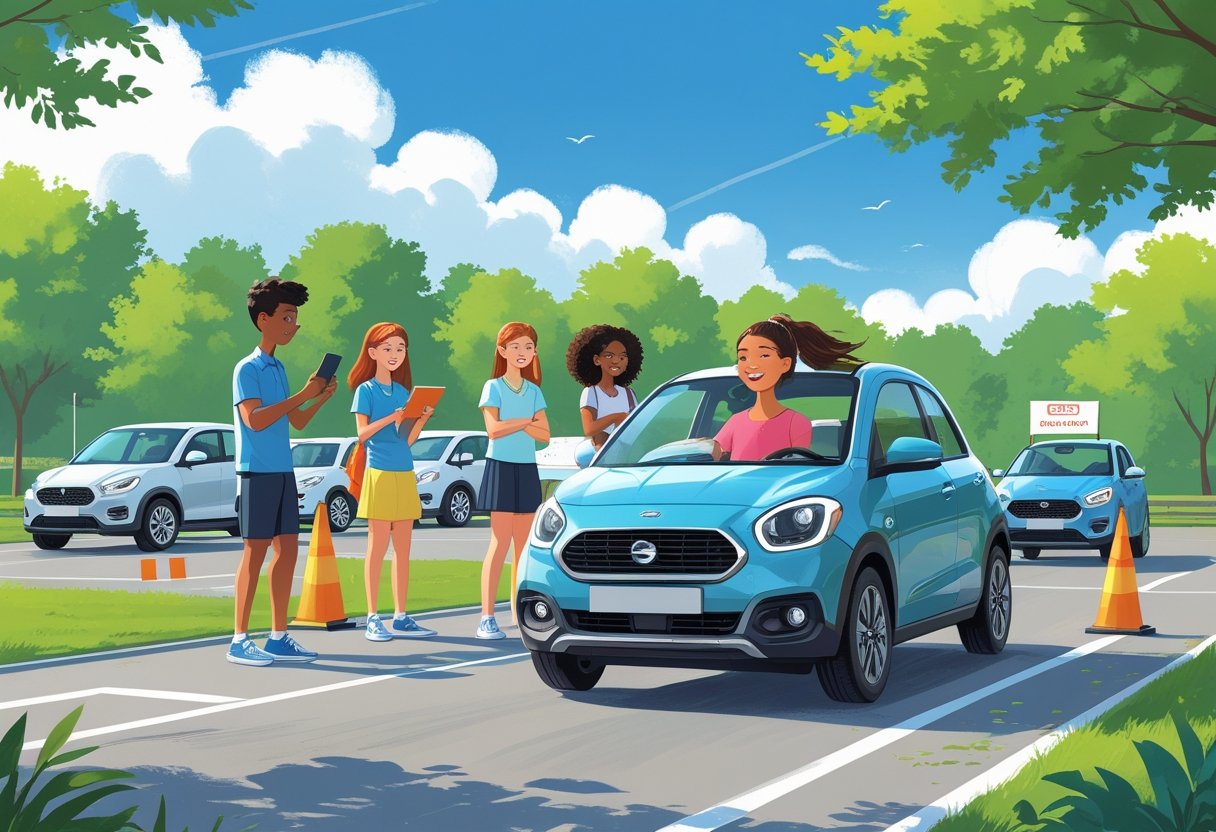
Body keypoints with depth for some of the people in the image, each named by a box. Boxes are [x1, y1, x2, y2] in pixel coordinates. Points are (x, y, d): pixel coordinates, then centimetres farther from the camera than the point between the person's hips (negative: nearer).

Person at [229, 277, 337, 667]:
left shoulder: (277, 368, 16)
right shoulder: (247, 369, -9)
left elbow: (296, 422, 19)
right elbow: (254, 419, -22)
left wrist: (322, 397, 3)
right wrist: (303, 394, -21)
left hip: (283, 471, 8)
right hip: (258, 471, -8)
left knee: (287, 548, 7)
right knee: (256, 551, -6)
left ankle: (279, 637, 12)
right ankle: (239, 640, -1)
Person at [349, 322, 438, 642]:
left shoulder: (403, 392, 15)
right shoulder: (366, 390, -1)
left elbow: (408, 439, 14)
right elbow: (362, 433, -10)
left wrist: (423, 417, -2)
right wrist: (391, 418, -21)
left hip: (405, 474, 6)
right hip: (380, 473, -6)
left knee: (403, 549, 6)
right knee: (378, 547, -4)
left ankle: (401, 617, 11)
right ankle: (373, 619, 0)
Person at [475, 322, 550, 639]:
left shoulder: (534, 391, 12)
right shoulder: (493, 387, -2)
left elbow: (544, 435, 3)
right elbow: (494, 429, -15)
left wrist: (514, 424, -12)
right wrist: (526, 421, -7)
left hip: (527, 470, 5)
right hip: (501, 467, -5)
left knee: (524, 546, 5)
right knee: (500, 544, -10)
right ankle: (487, 618, -10)